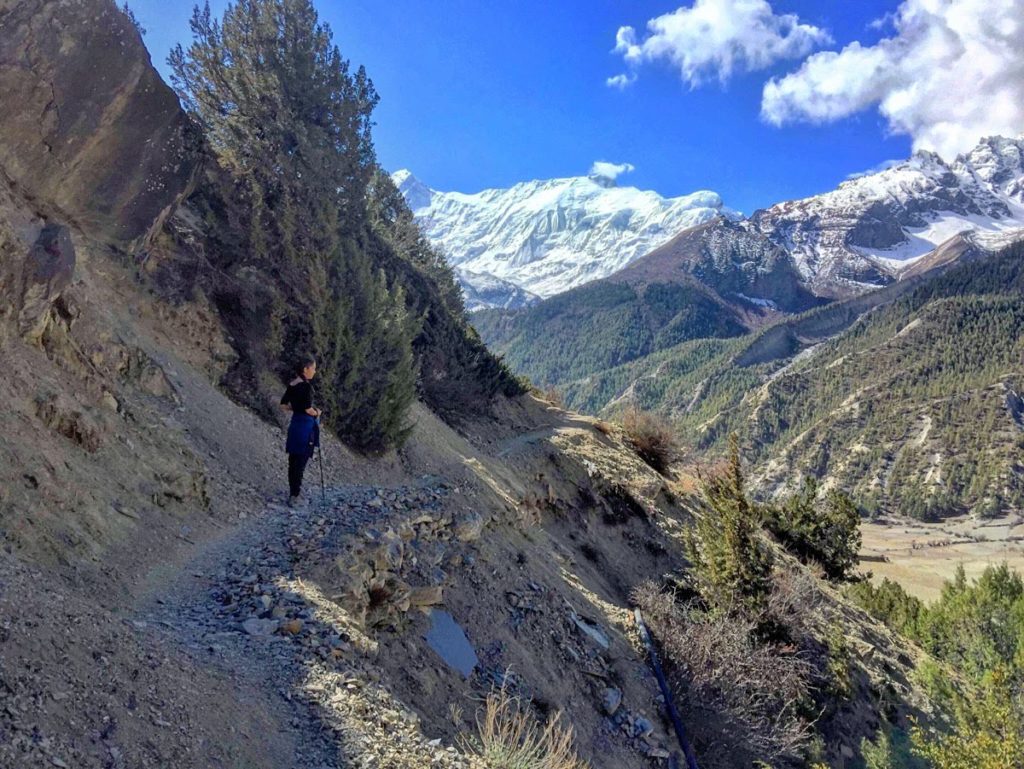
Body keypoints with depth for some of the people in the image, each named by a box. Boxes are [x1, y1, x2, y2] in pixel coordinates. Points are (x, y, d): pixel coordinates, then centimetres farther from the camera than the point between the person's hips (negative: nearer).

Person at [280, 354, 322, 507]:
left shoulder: (292, 385, 6)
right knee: (301, 462, -1)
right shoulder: (306, 386, -19)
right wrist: (316, 413, -4)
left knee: (293, 460, 16)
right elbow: (308, 409, -23)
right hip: (305, 427, -8)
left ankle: (293, 491, 29)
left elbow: (283, 404, 13)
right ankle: (294, 496, 3)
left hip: (295, 424, 8)